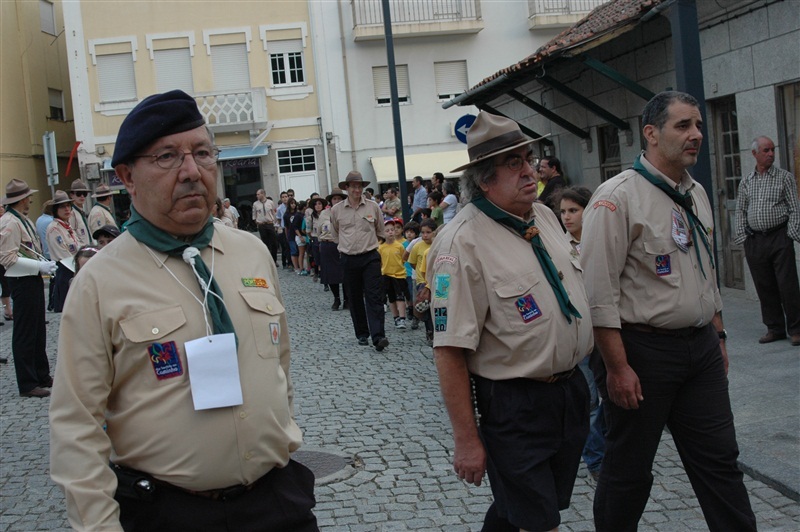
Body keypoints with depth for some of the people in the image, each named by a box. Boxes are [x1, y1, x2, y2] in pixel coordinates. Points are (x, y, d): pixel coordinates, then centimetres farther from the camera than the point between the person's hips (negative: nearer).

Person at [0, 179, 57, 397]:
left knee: (38, 330, 18)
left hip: (33, 279, 10)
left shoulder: (23, 220, 13)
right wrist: (40, 266, -21)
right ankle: (27, 384, 4)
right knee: (25, 333, -3)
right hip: (22, 281, -10)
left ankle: (42, 375, 30)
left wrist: (44, 264, 7)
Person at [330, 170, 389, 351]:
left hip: (370, 257, -1)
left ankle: (378, 336, -16)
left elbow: (381, 231, 15)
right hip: (348, 260, 2)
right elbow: (335, 234, 18)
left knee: (374, 297, -10)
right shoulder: (336, 210, 1)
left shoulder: (373, 207, 0)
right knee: (355, 299, 8)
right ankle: (362, 334, 20)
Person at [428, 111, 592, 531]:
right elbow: (450, 350, -20)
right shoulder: (462, 241, -19)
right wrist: (466, 441, -19)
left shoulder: (545, 216, 6)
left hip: (571, 392, 8)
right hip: (515, 406, -8)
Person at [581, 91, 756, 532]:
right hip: (642, 349, -7)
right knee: (628, 468, 8)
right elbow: (599, 291, -18)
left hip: (701, 347, 7)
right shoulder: (618, 197, -15)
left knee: (719, 461, 11)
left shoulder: (696, 194, 11)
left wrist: (718, 336, 18)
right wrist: (617, 367, -19)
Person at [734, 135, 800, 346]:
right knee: (764, 287, 6)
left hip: (779, 236, -3)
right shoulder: (745, 182, 11)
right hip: (754, 240, 3)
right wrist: (742, 235, 6)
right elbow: (740, 210, 15)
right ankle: (775, 328, 16)